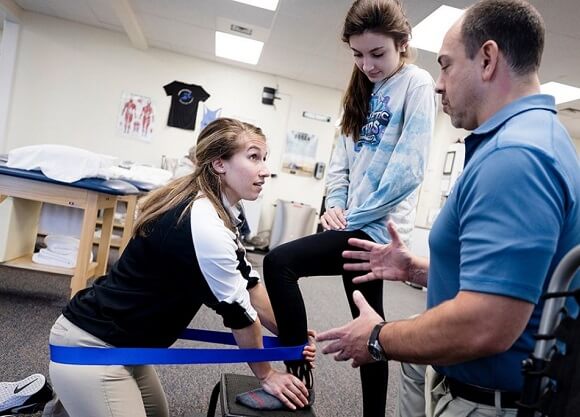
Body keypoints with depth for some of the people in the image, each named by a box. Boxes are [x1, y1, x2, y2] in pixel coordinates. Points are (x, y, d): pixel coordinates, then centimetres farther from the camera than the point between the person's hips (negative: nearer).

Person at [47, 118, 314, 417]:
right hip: (91, 346, -10)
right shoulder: (205, 226, -29)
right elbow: (238, 311, -18)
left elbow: (248, 284, 6)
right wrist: (266, 375, -3)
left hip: (117, 342, 10)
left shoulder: (213, 209, 2)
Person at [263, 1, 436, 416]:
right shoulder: (364, 90, 16)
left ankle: (300, 375, -3)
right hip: (358, 225, 8)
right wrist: (335, 205, -2)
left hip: (376, 227, -8)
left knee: (279, 262, -18)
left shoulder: (417, 84, -6)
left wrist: (354, 217, -14)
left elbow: (407, 170, -17)